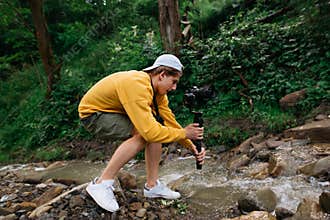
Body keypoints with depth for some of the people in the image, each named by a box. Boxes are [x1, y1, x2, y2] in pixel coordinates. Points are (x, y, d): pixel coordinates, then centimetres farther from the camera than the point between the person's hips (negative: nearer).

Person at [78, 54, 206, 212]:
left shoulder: (157, 88, -4)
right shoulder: (137, 85, -33)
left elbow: (169, 120, -1)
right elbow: (149, 131, -37)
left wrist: (192, 147, -7)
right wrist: (184, 133, -24)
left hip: (116, 112, 9)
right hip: (92, 114, -9)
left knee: (158, 127, -5)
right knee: (143, 133, -27)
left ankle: (152, 186, 4)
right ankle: (101, 184, -17)